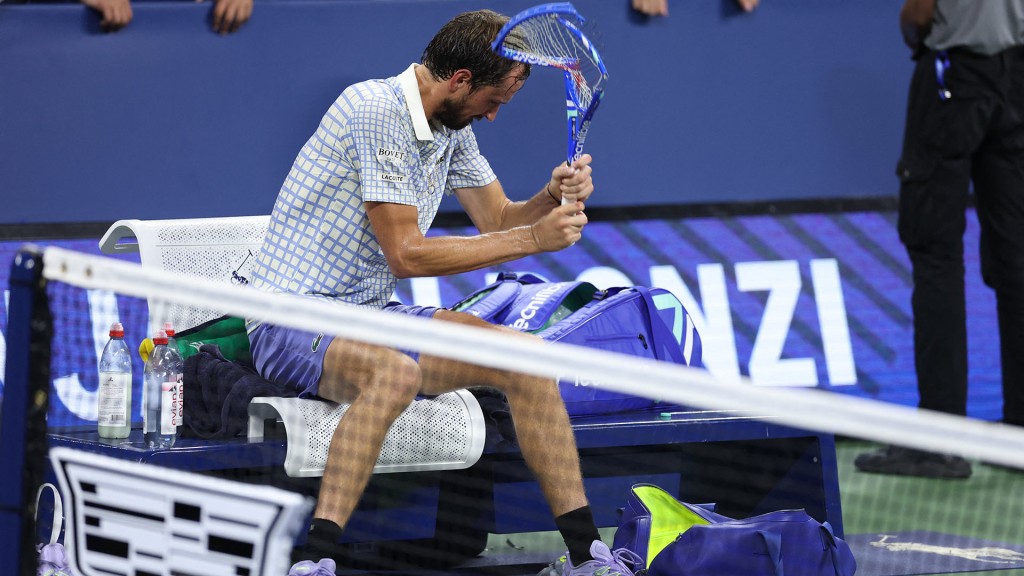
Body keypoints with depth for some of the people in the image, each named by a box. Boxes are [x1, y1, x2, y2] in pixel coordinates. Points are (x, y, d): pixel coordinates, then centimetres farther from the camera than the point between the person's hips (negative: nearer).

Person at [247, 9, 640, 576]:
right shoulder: (377, 110, -20)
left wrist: (552, 197, -4)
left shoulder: (452, 126, 9)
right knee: (396, 371, -39)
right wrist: (531, 239, -20)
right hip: (294, 321, -9)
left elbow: (497, 219, 18)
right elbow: (405, 253, -22)